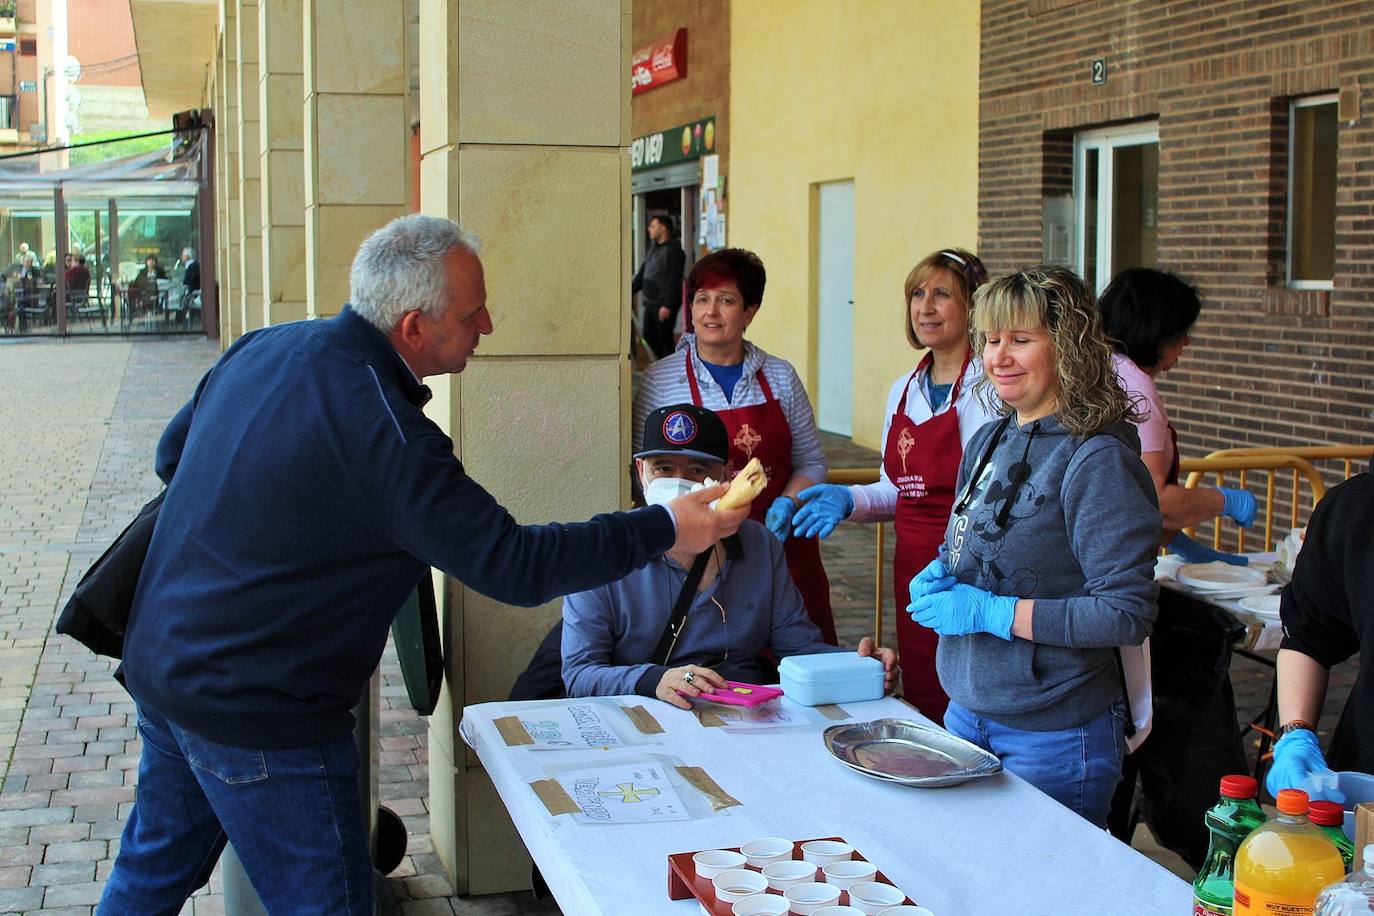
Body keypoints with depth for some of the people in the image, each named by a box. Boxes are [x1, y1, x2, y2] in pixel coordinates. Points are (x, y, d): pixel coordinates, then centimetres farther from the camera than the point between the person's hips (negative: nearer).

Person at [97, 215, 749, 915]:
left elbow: (172, 452, 16)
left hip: (158, 667, 9)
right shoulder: (382, 434, -26)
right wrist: (665, 528, -18)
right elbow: (512, 566, -24)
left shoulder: (260, 349, 0)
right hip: (257, 715, -9)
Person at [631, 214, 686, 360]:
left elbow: (675, 280, -17)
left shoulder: (673, 250, -11)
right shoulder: (652, 248, 14)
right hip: (650, 302, 9)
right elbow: (642, 273, 21)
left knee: (665, 338, -3)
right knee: (649, 336, 13)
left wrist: (667, 305, -22)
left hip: (664, 303, -9)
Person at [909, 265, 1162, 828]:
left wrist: (990, 612, -21)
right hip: (966, 713, 8)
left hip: (1055, 737, -8)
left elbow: (1127, 613, -23)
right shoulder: (989, 442, 7)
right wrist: (939, 577, -1)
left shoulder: (1097, 459, -18)